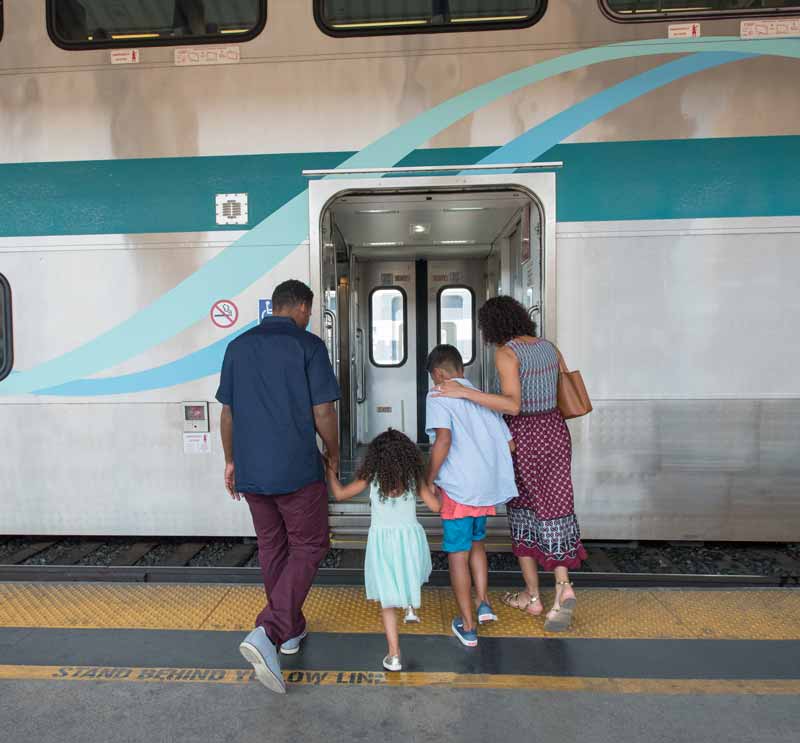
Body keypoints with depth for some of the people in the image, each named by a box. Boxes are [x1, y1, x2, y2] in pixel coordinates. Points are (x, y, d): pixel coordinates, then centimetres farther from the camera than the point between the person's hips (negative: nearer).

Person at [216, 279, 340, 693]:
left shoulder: (238, 346, 8)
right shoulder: (308, 345, -8)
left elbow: (227, 412, 10)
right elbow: (323, 413, -10)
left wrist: (231, 461, 19)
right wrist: (333, 456, 5)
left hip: (250, 469, 6)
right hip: (297, 470, -5)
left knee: (272, 547, 18)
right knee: (308, 547, 8)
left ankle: (290, 630, 33)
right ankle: (267, 633, -6)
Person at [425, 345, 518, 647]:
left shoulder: (439, 396, -6)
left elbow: (443, 440, -21)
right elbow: (509, 444, 12)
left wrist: (428, 480, -11)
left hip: (458, 488, -6)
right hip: (489, 486, 6)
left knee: (458, 554, 7)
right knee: (476, 543, 27)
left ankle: (468, 626, 17)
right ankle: (483, 603, 26)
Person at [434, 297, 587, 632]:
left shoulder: (506, 353, -16)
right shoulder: (549, 347, 6)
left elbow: (512, 405, -26)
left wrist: (463, 391, -29)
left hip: (523, 436, -5)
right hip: (554, 431, 6)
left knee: (522, 510, 12)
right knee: (553, 510, 11)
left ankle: (532, 596, 22)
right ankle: (563, 587, -6)